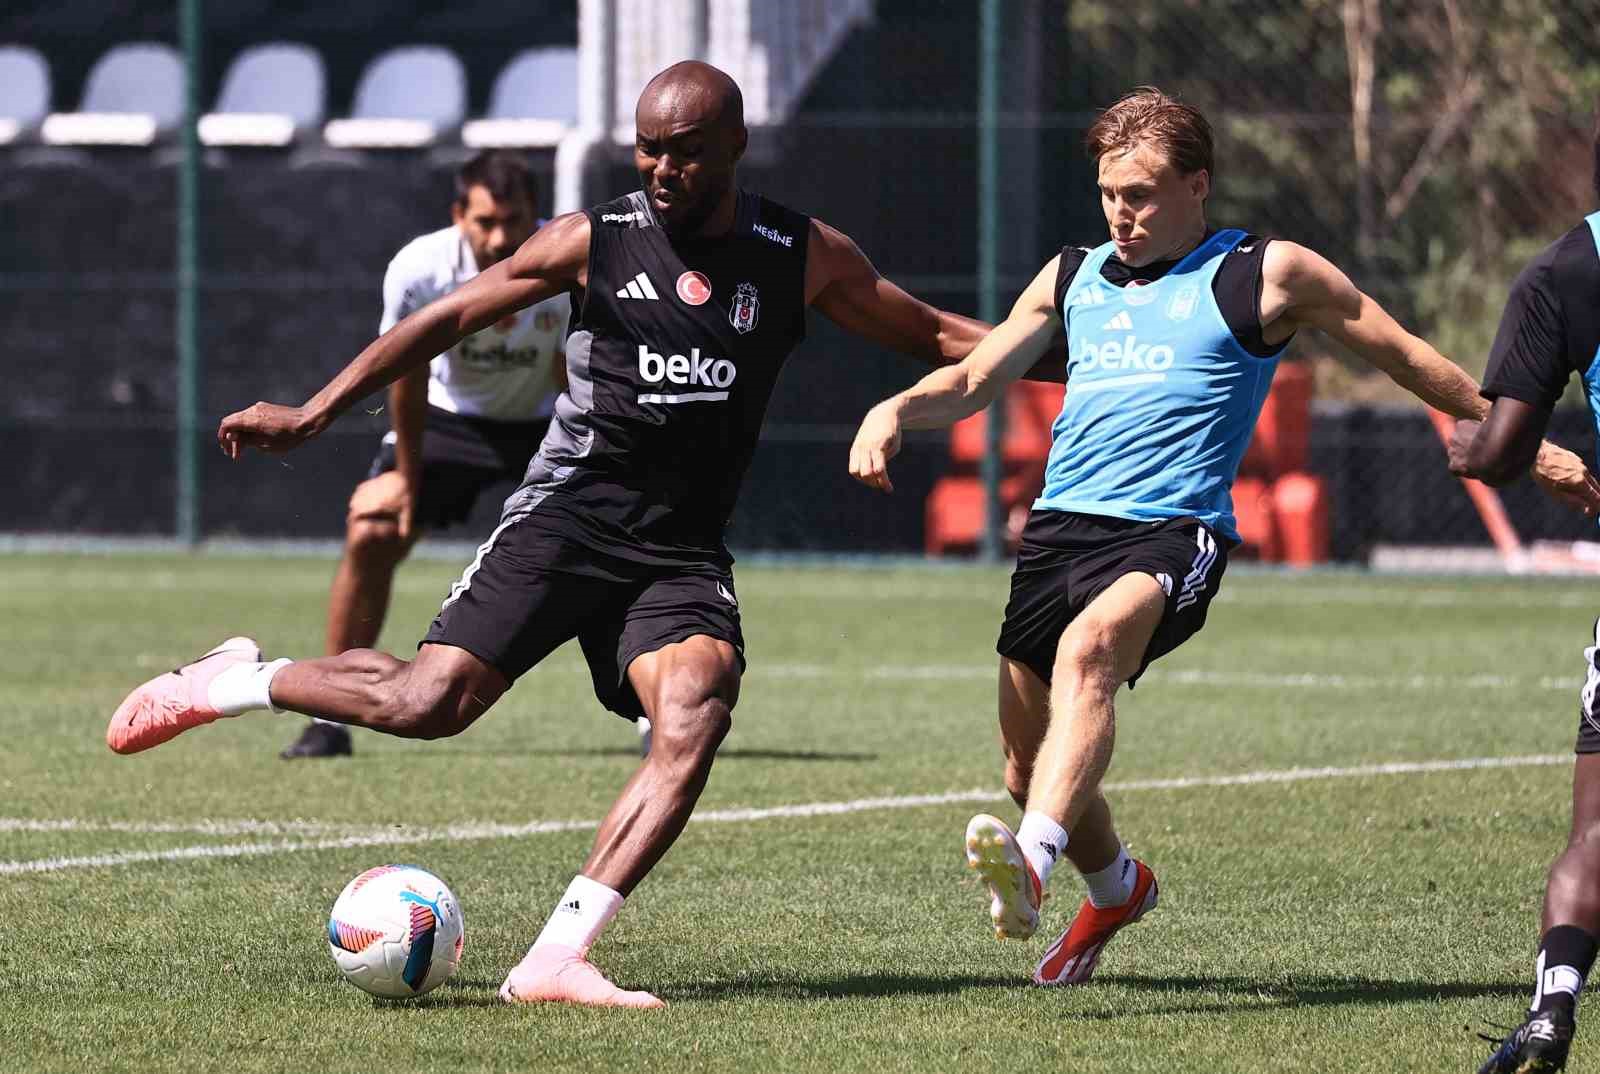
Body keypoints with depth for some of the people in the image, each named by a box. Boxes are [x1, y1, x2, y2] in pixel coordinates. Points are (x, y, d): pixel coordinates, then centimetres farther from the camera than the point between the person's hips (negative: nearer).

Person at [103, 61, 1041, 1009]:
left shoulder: (805, 259, 5)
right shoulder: (593, 243, 2)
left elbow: (927, 333, 14)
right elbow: (449, 320, 6)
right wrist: (314, 414, 2)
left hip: (684, 554, 2)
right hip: (569, 512, -2)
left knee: (696, 716, -26)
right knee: (428, 704, -16)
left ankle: (556, 960, -26)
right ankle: (230, 682, 12)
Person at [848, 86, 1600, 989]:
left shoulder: (1266, 275, 5)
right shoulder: (1074, 277, 19)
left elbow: (1408, 357, 12)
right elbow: (975, 380, 26)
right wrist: (897, 412, 4)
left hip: (1170, 534, -6)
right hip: (1059, 529, 6)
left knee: (1089, 646, -37)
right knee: (1029, 765, 8)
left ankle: (1034, 858, -54)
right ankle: (1116, 889, 39)